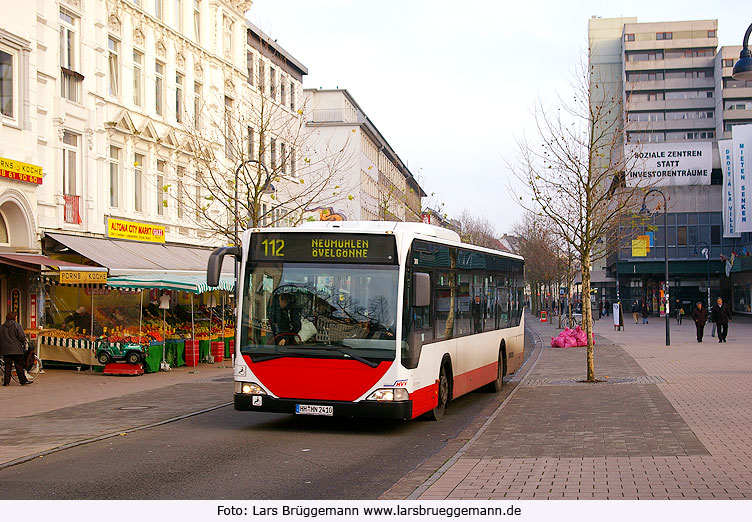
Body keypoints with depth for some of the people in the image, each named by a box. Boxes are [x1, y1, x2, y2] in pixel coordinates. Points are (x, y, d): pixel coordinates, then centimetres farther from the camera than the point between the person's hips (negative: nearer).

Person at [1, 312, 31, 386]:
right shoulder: (16, 325, -5)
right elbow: (22, 336, -10)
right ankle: (23, 380, 1)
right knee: (19, 365, 0)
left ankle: (6, 381, 4)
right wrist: (24, 344, 5)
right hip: (16, 349, -4)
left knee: (8, 366, 7)